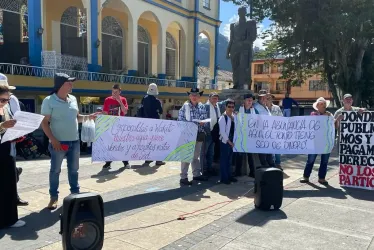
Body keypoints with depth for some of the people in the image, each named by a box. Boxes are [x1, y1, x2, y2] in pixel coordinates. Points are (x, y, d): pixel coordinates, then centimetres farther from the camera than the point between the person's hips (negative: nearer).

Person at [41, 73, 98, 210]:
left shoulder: (73, 99, 8)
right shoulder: (49, 100, -9)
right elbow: (44, 122, -10)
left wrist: (88, 117, 0)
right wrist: (53, 140, -18)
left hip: (74, 141, 5)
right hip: (59, 142, -5)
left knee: (73, 169, 15)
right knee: (55, 170, 6)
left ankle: (75, 193, 29)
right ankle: (54, 197, 18)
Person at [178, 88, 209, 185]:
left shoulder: (202, 107, 8)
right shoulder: (185, 106, -5)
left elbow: (205, 119, 11)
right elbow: (180, 119, -8)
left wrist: (202, 122, -9)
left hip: (199, 134, 5)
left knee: (196, 155, 16)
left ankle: (197, 174, 27)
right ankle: (183, 177, 1)